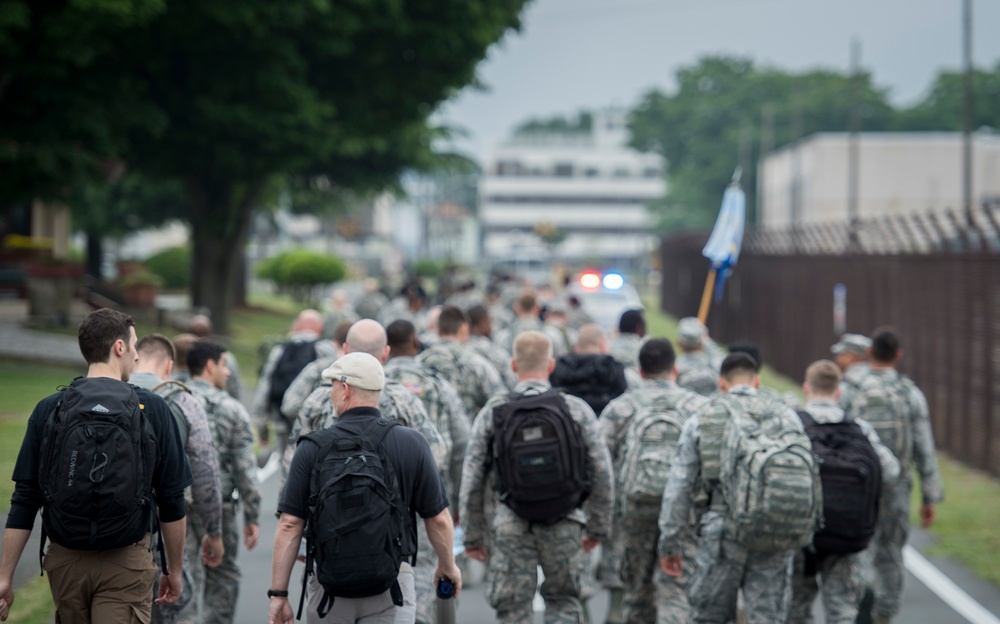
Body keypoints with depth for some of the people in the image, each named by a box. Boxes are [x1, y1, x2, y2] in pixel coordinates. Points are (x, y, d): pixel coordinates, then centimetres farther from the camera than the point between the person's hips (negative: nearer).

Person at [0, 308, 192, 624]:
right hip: (127, 563, -3)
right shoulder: (152, 409, -5)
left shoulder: (48, 409, 0)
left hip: (65, 562, 3)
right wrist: (175, 569, 10)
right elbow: (172, 501, -1)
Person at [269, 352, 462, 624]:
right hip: (390, 585, 0)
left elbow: (290, 525, -6)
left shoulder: (313, 448, -4)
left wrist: (278, 593, 0)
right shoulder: (412, 444, -3)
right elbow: (438, 519, 1)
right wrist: (448, 565, 20)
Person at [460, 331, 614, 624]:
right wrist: (598, 526, 12)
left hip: (510, 525, 0)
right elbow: (601, 472, 1)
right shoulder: (577, 409, 1)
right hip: (563, 523, 0)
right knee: (564, 600, 19)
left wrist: (474, 534, 10)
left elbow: (472, 478, 2)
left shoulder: (492, 411, 1)